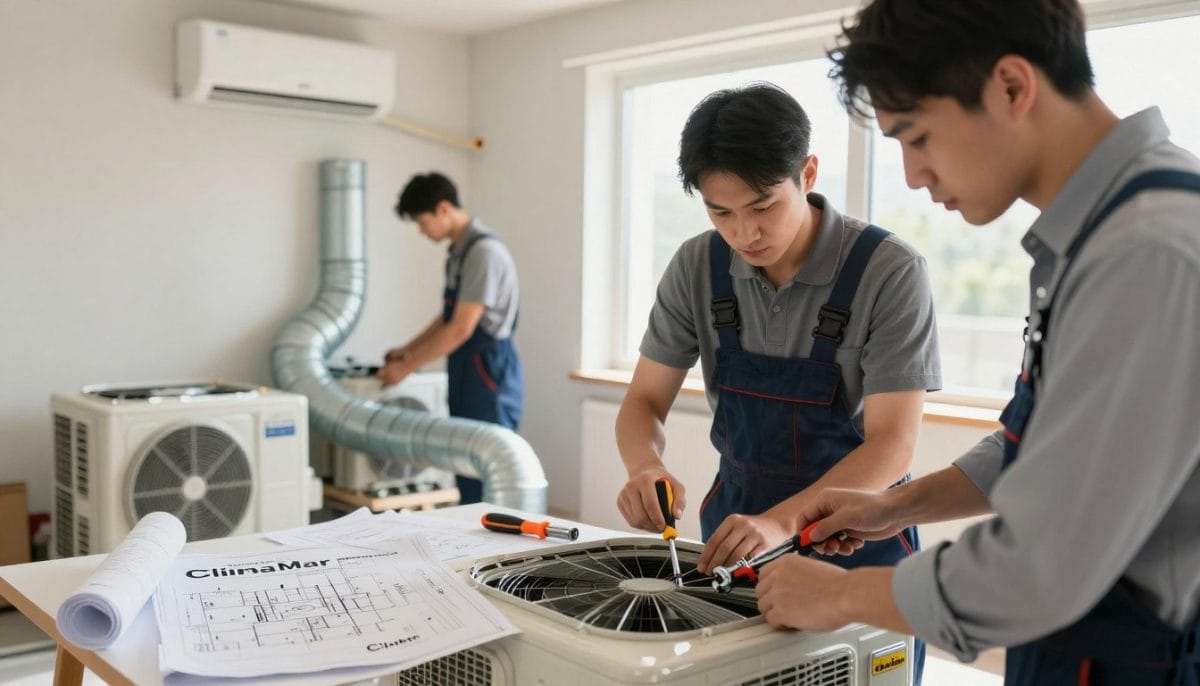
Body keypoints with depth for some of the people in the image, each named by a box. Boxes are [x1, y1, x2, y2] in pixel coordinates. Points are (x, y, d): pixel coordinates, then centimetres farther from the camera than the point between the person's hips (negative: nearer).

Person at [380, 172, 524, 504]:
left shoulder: (484, 251, -17)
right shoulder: (460, 251, 13)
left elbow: (461, 329, -20)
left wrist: (407, 368, -12)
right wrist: (408, 349, 22)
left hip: (490, 376, -10)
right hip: (467, 377, 10)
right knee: (468, 472, 13)